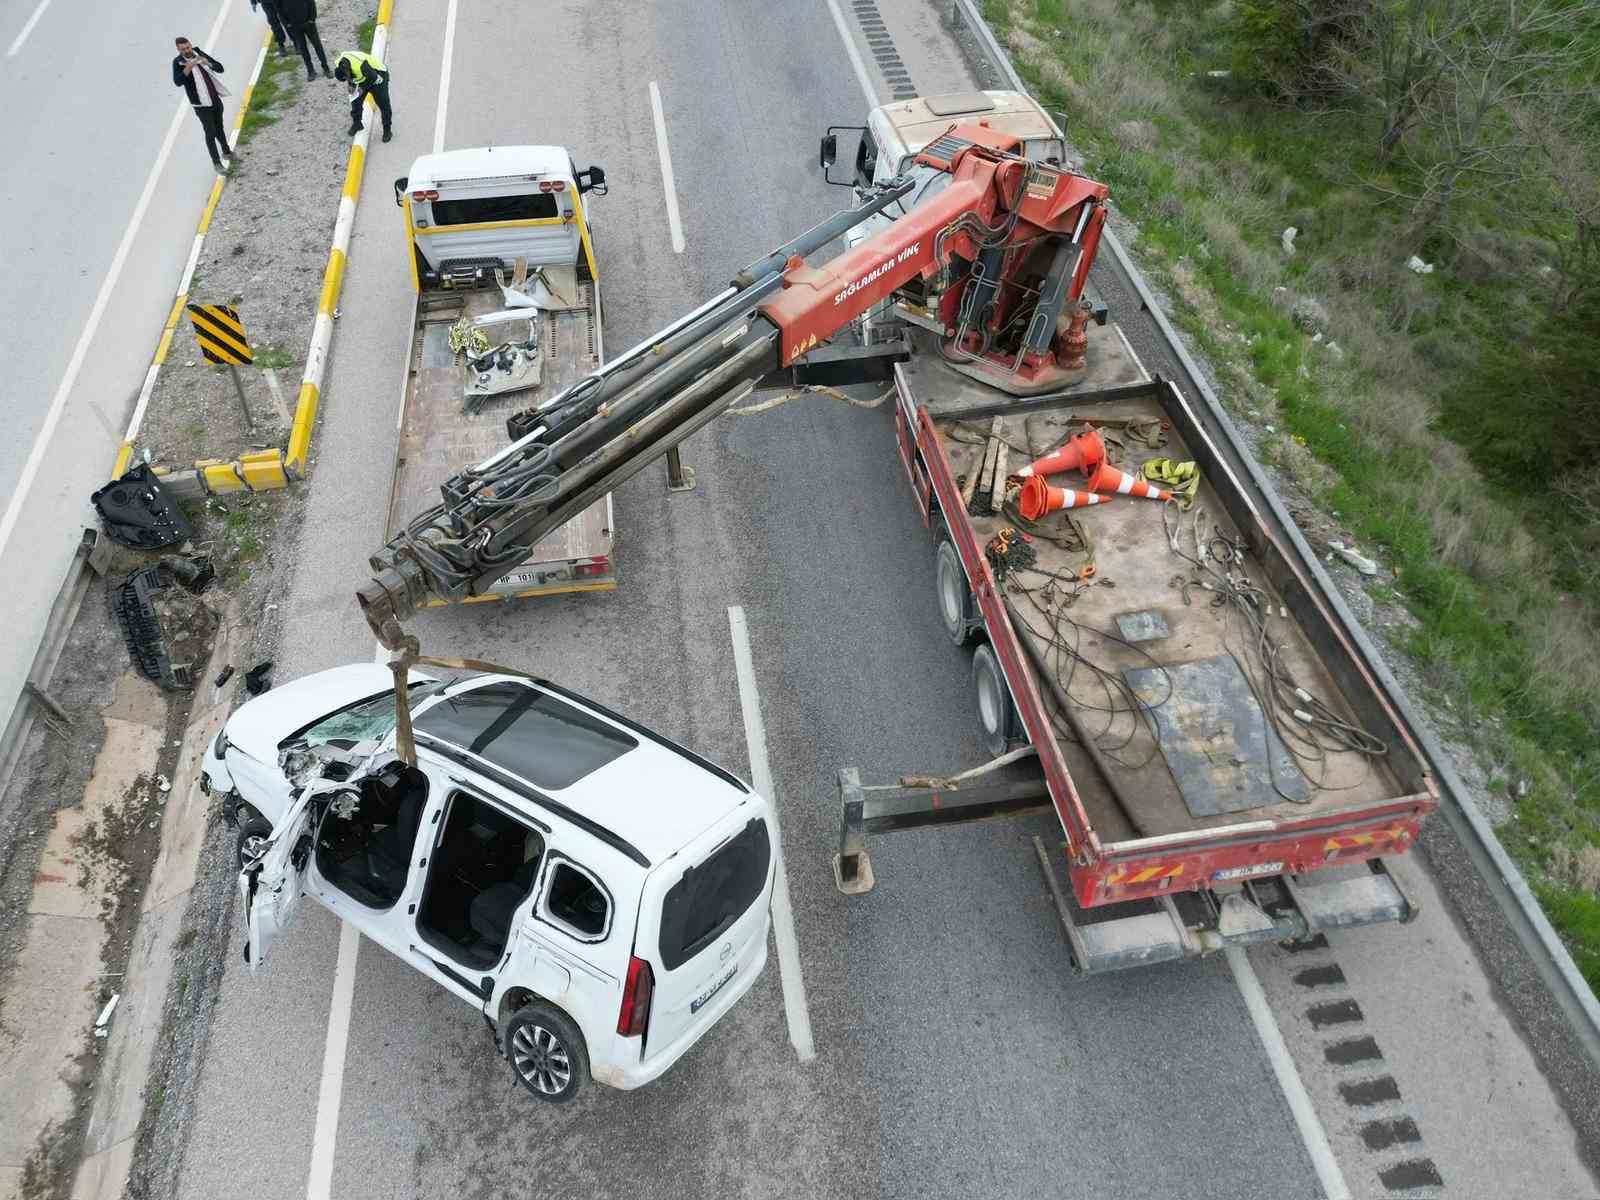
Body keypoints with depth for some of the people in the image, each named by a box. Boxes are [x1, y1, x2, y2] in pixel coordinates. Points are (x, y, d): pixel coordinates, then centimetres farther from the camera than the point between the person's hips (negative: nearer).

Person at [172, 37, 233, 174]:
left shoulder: (199, 53, 0)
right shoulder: (178, 62, -12)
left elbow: (220, 68, -2)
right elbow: (177, 82, -25)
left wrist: (207, 63, -20)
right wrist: (188, 68, -37)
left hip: (216, 100, 5)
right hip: (201, 105, -5)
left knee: (219, 128, 22)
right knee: (210, 133, -6)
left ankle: (226, 152, 42)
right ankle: (217, 163, 2)